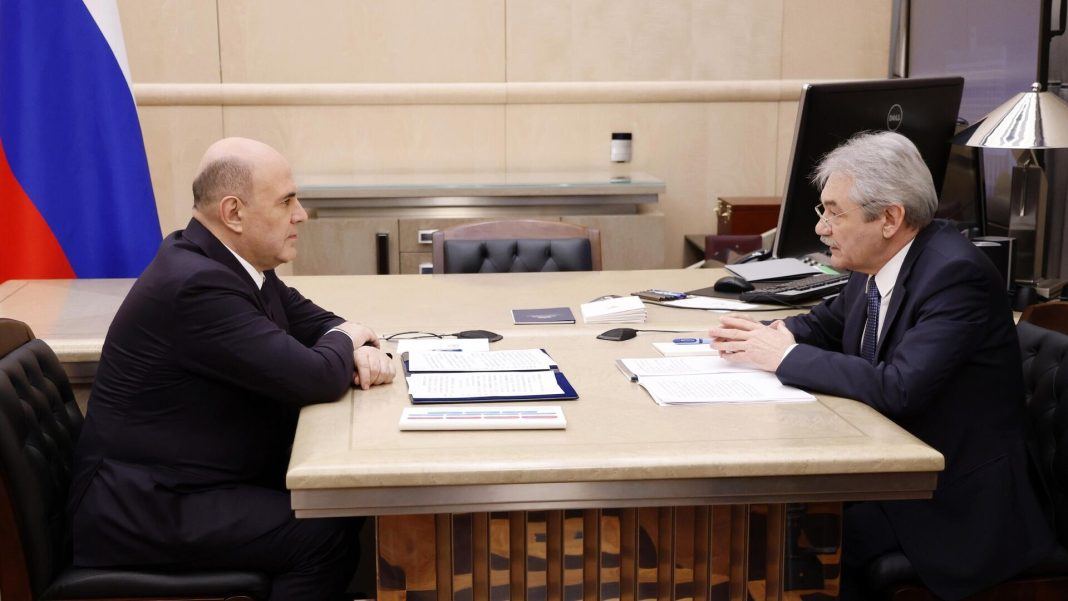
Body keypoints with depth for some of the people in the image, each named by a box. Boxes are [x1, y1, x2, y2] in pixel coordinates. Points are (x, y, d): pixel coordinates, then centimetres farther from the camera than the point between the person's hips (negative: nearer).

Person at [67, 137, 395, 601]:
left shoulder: (230, 260, 4)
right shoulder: (198, 283, -25)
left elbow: (310, 321, 15)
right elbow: (313, 379, -26)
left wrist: (360, 351, -7)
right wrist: (346, 342, -5)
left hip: (185, 477, 10)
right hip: (145, 504, -9)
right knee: (327, 536, -20)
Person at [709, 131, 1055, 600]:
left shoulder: (957, 274, -22)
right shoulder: (877, 265, 3)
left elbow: (899, 389, -31)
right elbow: (829, 323, 20)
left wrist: (786, 356, -22)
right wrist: (765, 336, -2)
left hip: (955, 502, -8)